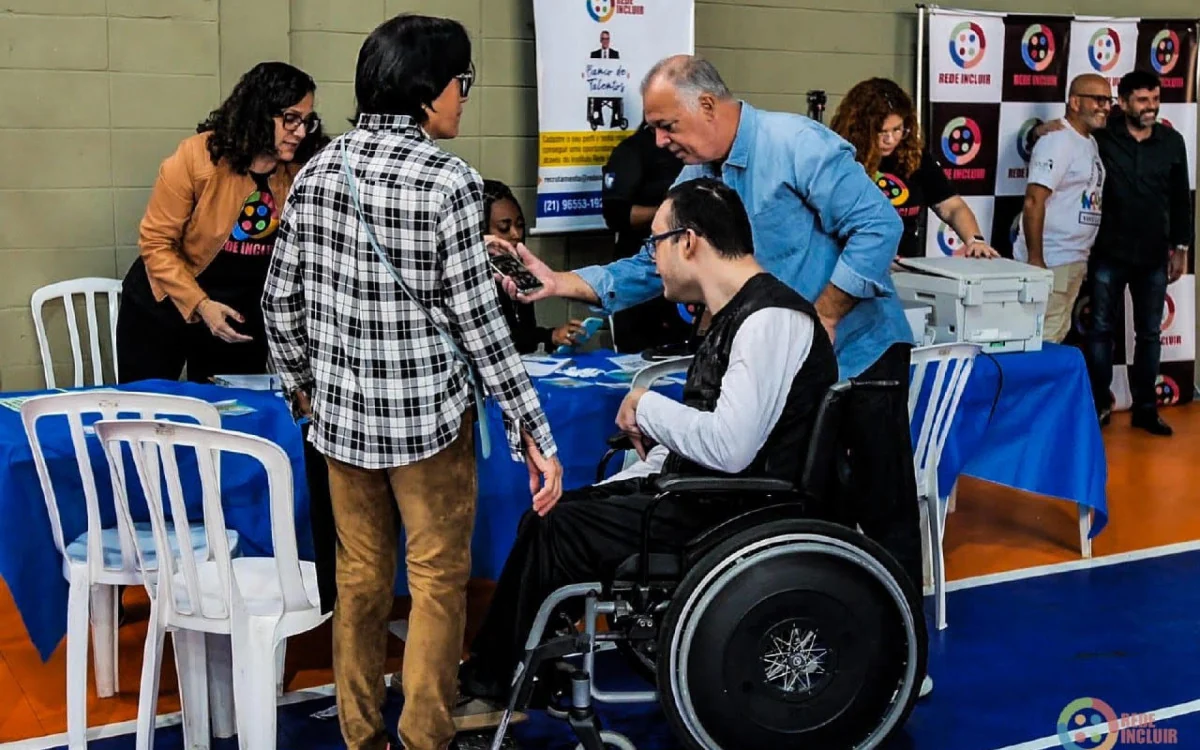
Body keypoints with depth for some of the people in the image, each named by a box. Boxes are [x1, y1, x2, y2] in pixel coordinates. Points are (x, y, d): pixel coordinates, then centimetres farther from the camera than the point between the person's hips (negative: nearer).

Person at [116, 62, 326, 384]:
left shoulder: (298, 173, -13)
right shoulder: (197, 156, -20)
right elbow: (156, 242, -14)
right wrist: (201, 304, -22)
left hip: (240, 315, 2)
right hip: (164, 308, -2)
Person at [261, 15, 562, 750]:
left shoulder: (318, 170, 2)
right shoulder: (446, 179, -14)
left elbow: (281, 299, 6)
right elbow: (477, 318, -15)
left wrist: (304, 384, 21)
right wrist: (534, 430, -11)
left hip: (342, 410, 5)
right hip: (426, 411, -5)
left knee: (360, 577, 15)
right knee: (438, 579, 8)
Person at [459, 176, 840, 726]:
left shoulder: (772, 319, -20)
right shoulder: (735, 314, 12)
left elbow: (730, 447, -30)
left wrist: (647, 406, -14)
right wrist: (606, 493, 12)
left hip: (736, 516, -10)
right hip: (701, 493, 10)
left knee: (559, 530, -8)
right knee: (551, 513, 5)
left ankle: (495, 691, 10)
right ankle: (487, 679, 9)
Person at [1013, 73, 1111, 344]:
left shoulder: (1090, 143, 15)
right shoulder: (1058, 141, -13)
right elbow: (1034, 201, -20)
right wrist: (1035, 259, -23)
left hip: (1076, 260, 9)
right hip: (1050, 260, -9)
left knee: (1058, 337, 14)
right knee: (1041, 339, -8)